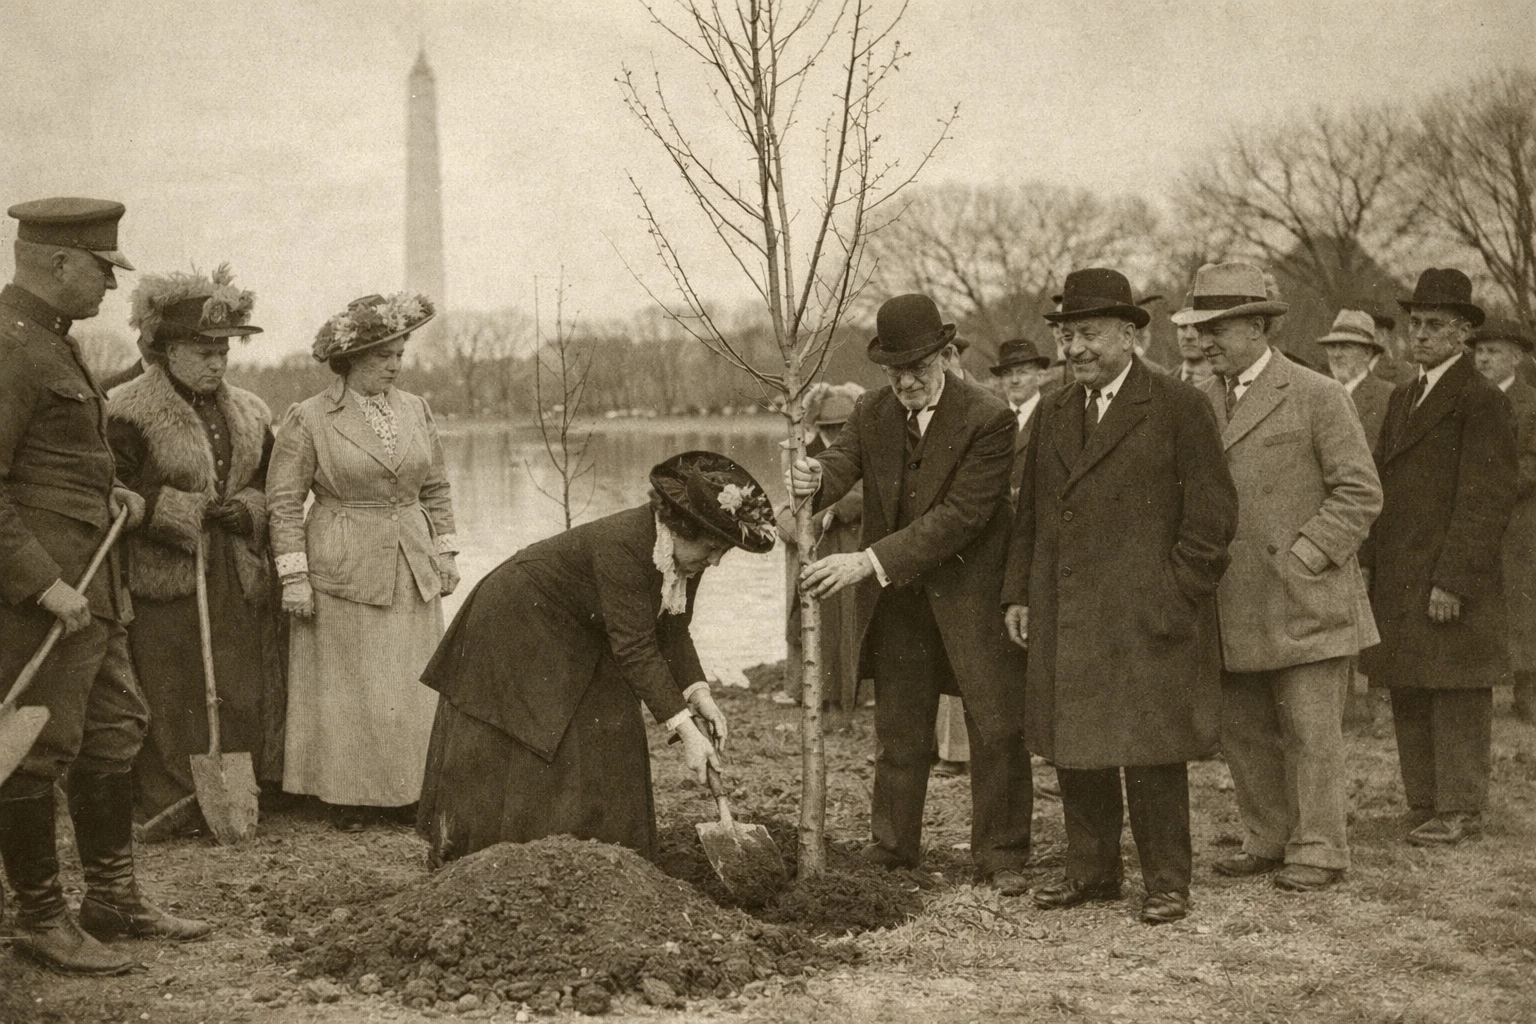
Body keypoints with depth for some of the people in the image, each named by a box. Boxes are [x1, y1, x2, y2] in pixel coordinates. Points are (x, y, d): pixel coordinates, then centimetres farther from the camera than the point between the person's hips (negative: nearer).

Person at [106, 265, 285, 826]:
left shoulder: (248, 413, 13)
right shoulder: (129, 413, -6)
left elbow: (272, 486, 19)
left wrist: (246, 509, -2)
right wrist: (185, 512, -16)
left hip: (239, 580, 5)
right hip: (165, 581, -5)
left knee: (243, 695, 5)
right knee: (172, 695, -3)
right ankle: (168, 805, 6)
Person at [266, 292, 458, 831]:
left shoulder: (416, 411, 8)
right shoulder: (308, 419, -7)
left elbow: (435, 489, 16)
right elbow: (284, 502, -6)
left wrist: (445, 552, 10)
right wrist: (294, 576, -10)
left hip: (413, 570, 5)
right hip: (343, 570, -4)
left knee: (414, 684, 7)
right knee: (346, 687, 1)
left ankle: (410, 790, 17)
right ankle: (347, 795, 11)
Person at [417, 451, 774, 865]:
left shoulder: (683, 551, -11)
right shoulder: (622, 545, -37)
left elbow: (671, 632, -2)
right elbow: (635, 649, -36)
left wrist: (699, 696, -16)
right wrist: (685, 729, -36)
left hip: (578, 642, 8)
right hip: (518, 628, -8)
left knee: (605, 746, 4)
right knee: (516, 756, -2)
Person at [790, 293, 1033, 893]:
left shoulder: (988, 419, -17)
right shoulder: (871, 413, 1)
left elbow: (961, 515, -23)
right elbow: (841, 465, -10)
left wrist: (872, 561, -28)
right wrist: (812, 483, -37)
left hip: (971, 593, -4)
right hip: (898, 597, 5)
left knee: (996, 727, -1)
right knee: (898, 728, 14)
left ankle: (1001, 854, 12)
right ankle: (893, 845, 26)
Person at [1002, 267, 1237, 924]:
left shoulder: (1180, 408, -3)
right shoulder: (1054, 414, 15)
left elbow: (1211, 514, -5)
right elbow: (1030, 513, 20)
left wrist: (1173, 597, -10)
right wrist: (1019, 594, 12)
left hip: (1147, 618, -6)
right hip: (1064, 618, 6)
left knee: (1151, 753, -2)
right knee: (1074, 748, 9)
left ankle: (1166, 882, 10)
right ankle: (1092, 870, 22)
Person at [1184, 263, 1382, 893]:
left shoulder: (1317, 396, -5)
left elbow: (1360, 492, -6)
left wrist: (1305, 557, -12)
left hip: (1304, 600, -5)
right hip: (1231, 606, 6)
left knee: (1311, 733, -1)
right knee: (1242, 730, 11)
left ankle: (1318, 852, 10)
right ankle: (1269, 841, 24)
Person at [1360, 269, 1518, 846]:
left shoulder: (1482, 402, -8)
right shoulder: (1402, 399, 18)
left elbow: (1488, 499, -14)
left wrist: (1452, 581, -18)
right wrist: (1368, 562, 12)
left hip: (1452, 585, -8)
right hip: (1397, 583, 8)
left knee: (1457, 697, -2)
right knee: (1408, 700, 10)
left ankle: (1459, 809, 5)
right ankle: (1424, 806, 17)